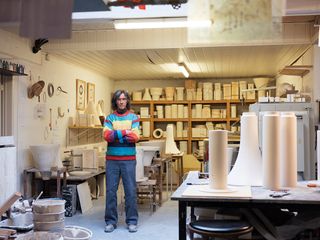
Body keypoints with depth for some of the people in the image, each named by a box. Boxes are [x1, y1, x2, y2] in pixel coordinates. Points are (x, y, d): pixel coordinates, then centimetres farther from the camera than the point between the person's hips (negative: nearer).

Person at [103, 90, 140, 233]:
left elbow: (135, 137, -9)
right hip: (112, 160, 1)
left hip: (128, 160, -1)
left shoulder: (133, 117, 5)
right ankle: (110, 221, 16)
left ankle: (132, 221, 13)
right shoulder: (109, 118, 6)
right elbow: (107, 136, -10)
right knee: (110, 191, 5)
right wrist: (125, 132, -13)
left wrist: (115, 134, -10)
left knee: (131, 191, 2)